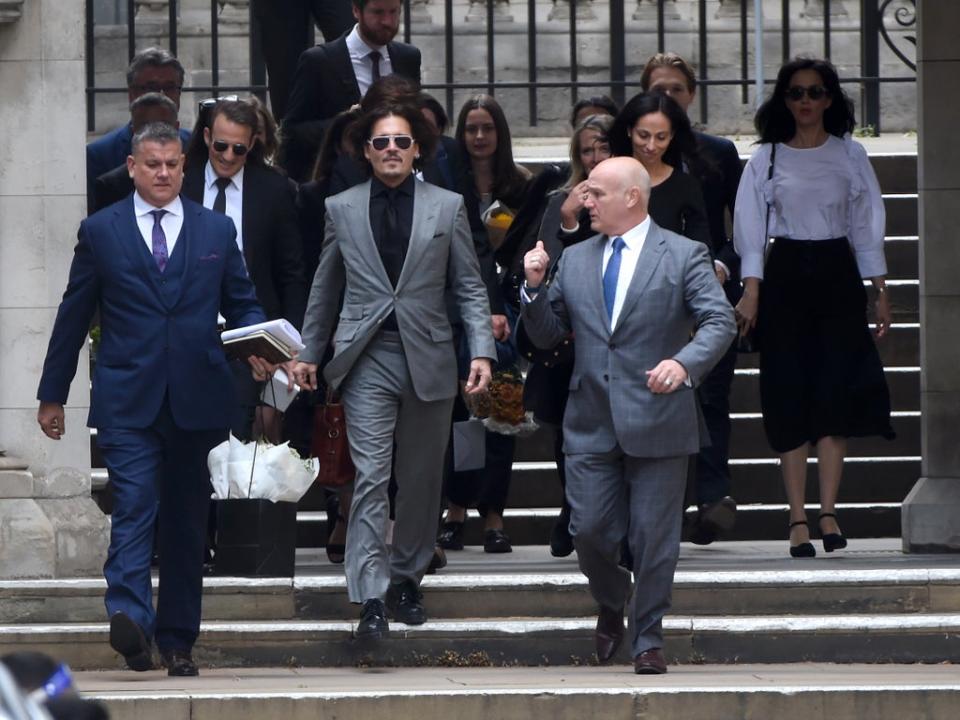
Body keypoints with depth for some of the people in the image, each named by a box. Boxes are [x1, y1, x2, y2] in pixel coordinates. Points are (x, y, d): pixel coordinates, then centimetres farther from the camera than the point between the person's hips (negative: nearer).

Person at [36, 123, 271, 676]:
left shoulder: (217, 231, 11)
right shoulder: (100, 232, 7)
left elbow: (243, 304, 14)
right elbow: (73, 317, 10)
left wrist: (259, 348, -8)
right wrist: (52, 395, 11)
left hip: (198, 399, 2)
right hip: (128, 400, -2)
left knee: (188, 521, 7)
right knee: (134, 507, -17)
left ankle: (178, 639, 14)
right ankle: (130, 618, -30)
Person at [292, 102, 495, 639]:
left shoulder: (447, 207, 5)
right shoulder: (341, 209, 7)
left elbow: (470, 286, 5)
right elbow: (326, 289, 15)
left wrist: (482, 350, -5)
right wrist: (310, 352, 13)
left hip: (429, 357, 1)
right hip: (367, 360, -1)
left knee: (422, 480, 9)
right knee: (371, 478, -10)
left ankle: (407, 577, 25)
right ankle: (371, 598, -13)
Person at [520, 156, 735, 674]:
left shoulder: (683, 256, 0)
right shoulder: (574, 260, 13)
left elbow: (720, 321, -8)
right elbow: (546, 335, 15)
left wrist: (684, 362, -25)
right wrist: (534, 287, -2)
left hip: (657, 422, -4)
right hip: (591, 424, 4)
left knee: (654, 538, 0)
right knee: (589, 531, 1)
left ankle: (648, 641, 12)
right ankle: (610, 606, 30)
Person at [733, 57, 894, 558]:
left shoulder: (849, 155, 7)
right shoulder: (767, 159, 4)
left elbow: (867, 225, 8)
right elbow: (751, 227, -1)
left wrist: (880, 292, 4)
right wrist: (751, 290, -11)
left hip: (837, 276, 1)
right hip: (785, 277, -1)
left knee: (836, 392, -7)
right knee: (789, 396, -4)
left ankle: (828, 512, -6)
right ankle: (798, 518, -3)